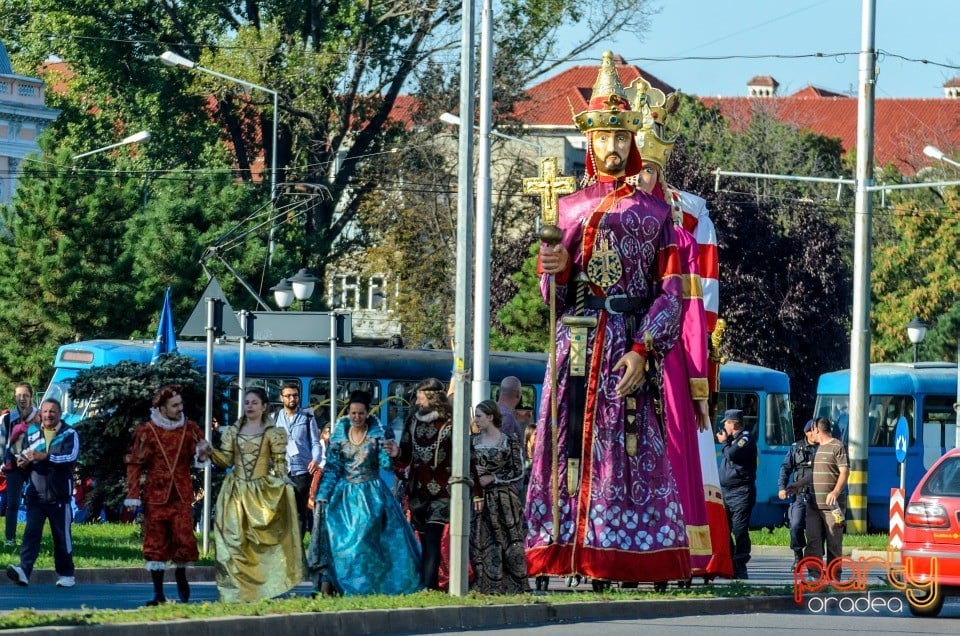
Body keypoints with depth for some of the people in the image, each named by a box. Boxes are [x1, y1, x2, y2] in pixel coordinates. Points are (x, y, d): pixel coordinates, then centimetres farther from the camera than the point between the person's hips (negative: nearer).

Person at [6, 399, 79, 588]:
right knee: (31, 532, -10)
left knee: (62, 536, 5)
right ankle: (24, 570, -21)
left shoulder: (69, 434, -1)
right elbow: (25, 457, 18)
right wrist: (23, 461, -7)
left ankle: (66, 574, 17)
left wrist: (45, 456, -26)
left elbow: (71, 457, -17)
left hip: (59, 495, -3)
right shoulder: (31, 432, 12)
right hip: (36, 494, 3)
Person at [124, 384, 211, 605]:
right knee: (156, 543, 0)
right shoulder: (146, 431, -1)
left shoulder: (189, 429, 6)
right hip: (155, 495, -1)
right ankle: (158, 593, 7)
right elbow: (135, 464, 0)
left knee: (184, 538, -6)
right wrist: (133, 495, -5)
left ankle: (181, 575, 23)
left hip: (182, 495, 1)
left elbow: (199, 454, 3)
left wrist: (202, 451, -23)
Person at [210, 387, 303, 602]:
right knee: (234, 540, -5)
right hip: (236, 492, 2)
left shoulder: (274, 433, 4)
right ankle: (236, 592, -3)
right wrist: (210, 452, -12)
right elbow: (226, 460, 5)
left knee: (262, 542, -3)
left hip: (263, 493, -2)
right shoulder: (232, 431, 10)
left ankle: (262, 590, 3)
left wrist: (282, 483, -14)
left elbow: (279, 464, 1)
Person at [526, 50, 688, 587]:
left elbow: (671, 291, 0)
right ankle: (568, 557, -6)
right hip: (576, 344, 3)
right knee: (571, 440, -4)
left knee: (625, 443, -9)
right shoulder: (569, 208, 17)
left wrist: (642, 350, -12)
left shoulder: (654, 211, 7)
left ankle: (622, 559, -11)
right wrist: (555, 271, -7)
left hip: (630, 342, -3)